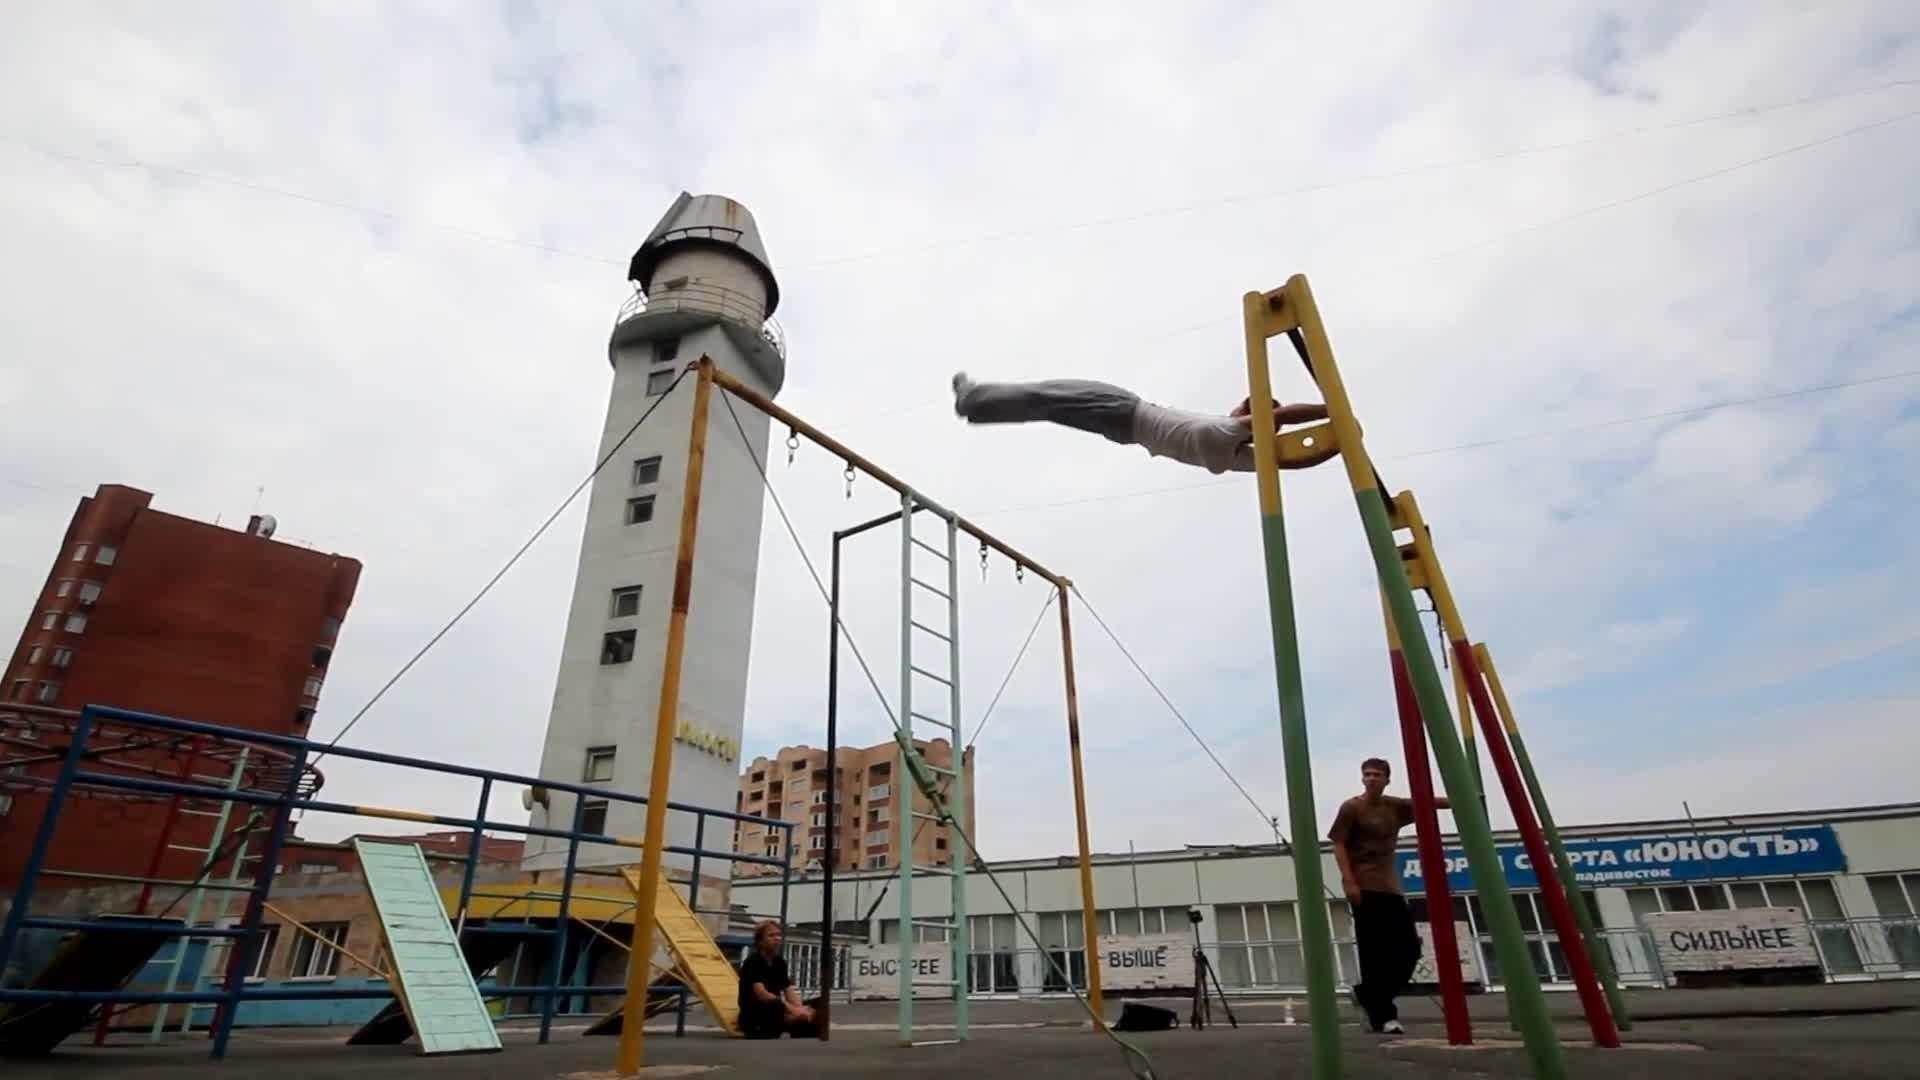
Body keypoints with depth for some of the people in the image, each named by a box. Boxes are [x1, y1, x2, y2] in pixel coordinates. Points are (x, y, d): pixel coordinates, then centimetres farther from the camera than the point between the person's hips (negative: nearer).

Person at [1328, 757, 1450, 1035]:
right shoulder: (1351, 808, -4)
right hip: (1364, 888, -7)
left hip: (1390, 887, 7)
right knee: (1375, 952, -8)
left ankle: (1368, 994, 19)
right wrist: (1349, 881, -16)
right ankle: (1382, 1015, 1)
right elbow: (1338, 845, -7)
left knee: (1409, 947, 4)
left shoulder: (1395, 806, 12)